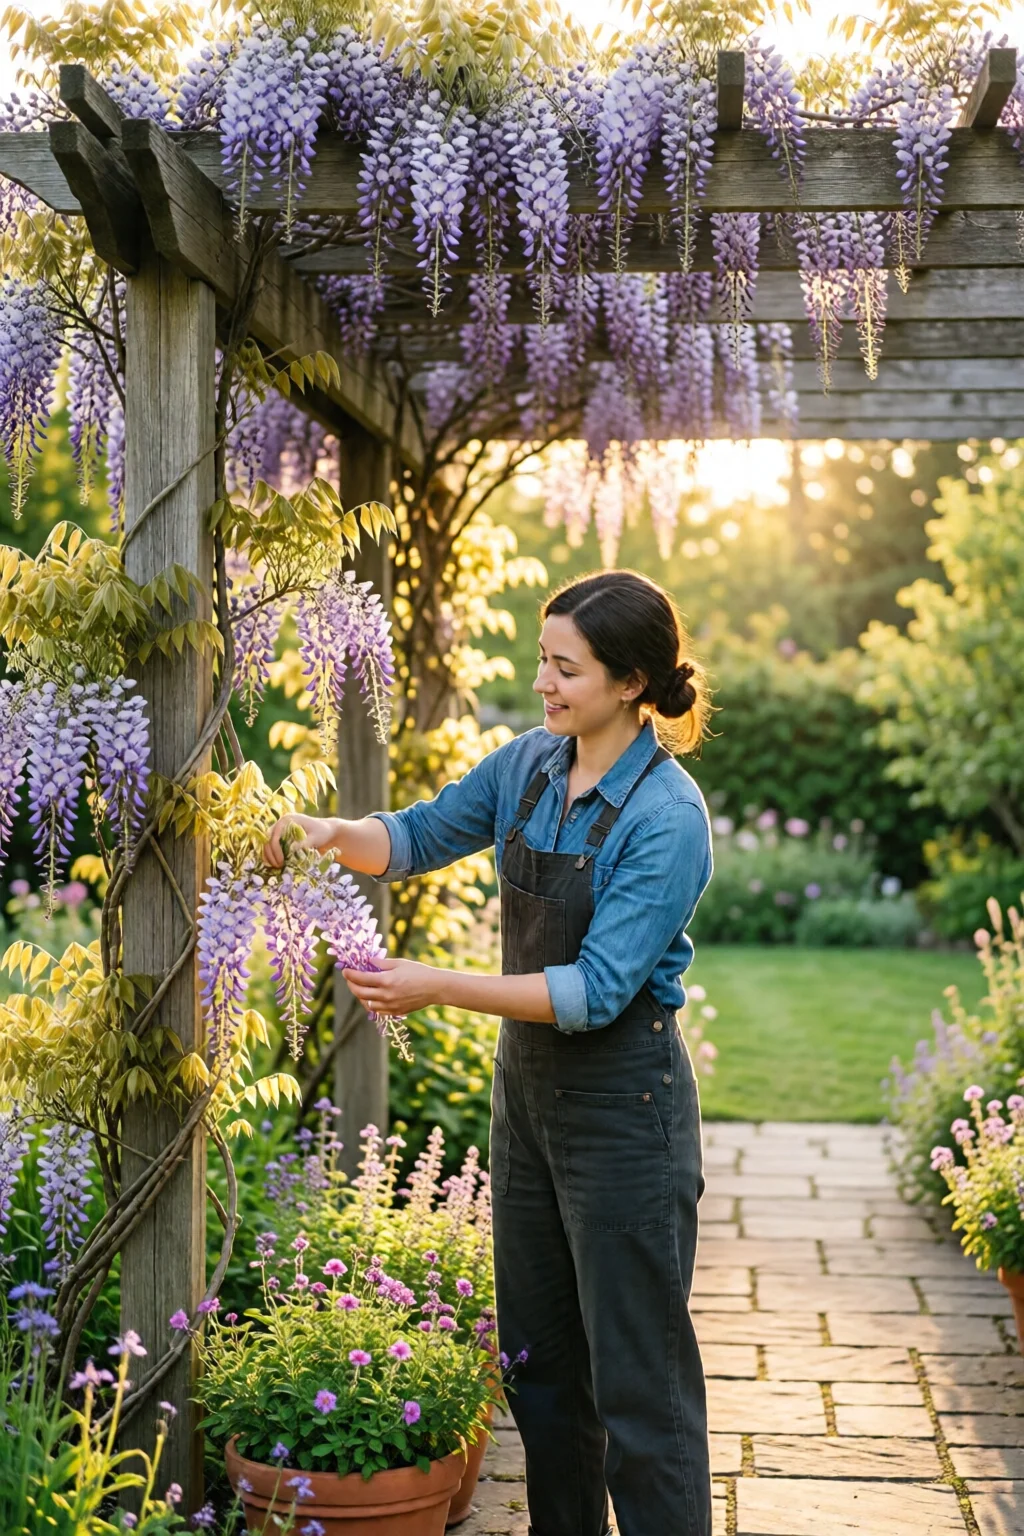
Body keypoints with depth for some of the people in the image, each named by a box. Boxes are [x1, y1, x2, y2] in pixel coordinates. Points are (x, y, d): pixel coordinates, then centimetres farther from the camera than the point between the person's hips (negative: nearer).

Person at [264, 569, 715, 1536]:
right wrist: (334, 832, -6)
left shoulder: (667, 819, -21)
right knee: (537, 1356, 18)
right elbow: (420, 838, 14)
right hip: (528, 1090, 8)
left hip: (624, 1108, -8)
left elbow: (597, 990, -25)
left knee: (637, 1375, 1)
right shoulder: (531, 764, 1)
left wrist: (439, 989, -30)